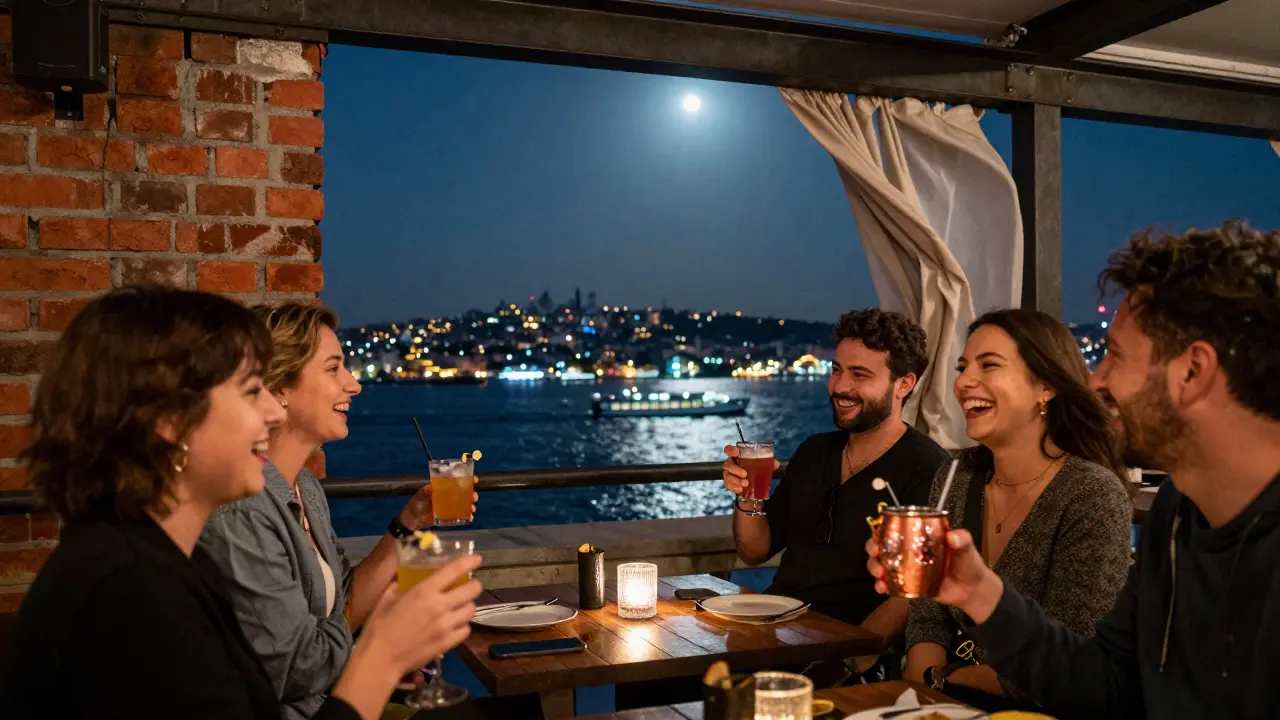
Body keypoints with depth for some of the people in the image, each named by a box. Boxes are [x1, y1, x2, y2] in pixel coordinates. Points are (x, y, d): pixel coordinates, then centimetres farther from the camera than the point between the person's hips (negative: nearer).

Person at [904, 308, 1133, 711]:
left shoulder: (1094, 498, -16)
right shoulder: (955, 479, 2)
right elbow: (927, 618, 3)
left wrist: (943, 678, -7)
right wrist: (919, 686, -15)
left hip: (1034, 709, -5)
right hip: (945, 703, 5)